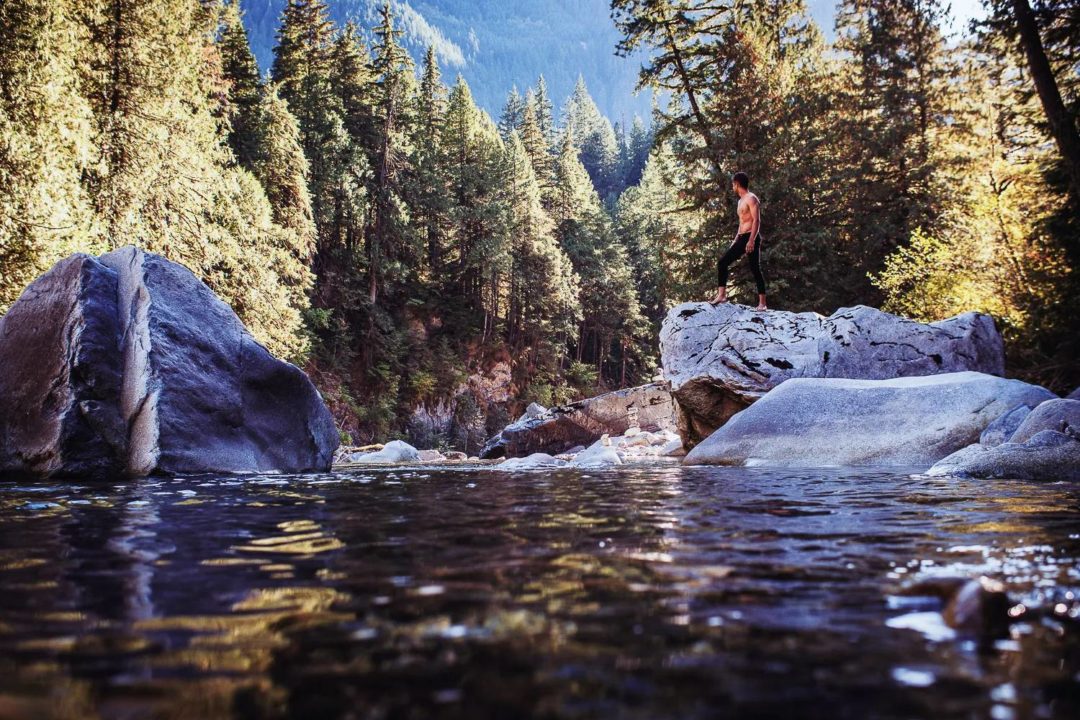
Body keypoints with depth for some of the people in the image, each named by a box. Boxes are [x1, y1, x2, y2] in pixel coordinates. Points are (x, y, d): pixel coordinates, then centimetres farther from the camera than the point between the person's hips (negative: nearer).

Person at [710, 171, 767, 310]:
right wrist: (735, 241, 26)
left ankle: (762, 303, -6)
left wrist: (751, 241, -25)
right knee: (723, 263, 1)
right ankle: (721, 294, 0)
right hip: (742, 239, 9)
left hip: (751, 238, -9)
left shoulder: (751, 198, -7)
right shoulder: (741, 201, 22)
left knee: (755, 269, -9)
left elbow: (756, 221, -17)